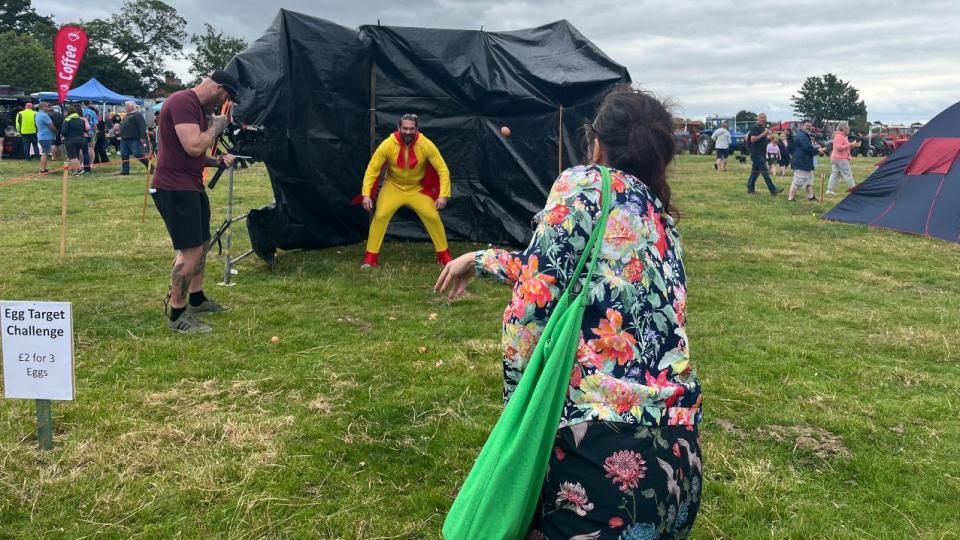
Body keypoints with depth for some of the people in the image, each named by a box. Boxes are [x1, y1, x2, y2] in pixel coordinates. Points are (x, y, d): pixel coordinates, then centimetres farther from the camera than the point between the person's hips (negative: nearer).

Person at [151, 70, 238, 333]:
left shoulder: (198, 107, 17)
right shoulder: (183, 101, -16)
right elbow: (193, 146, -27)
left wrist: (218, 161, 10)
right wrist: (216, 126, -12)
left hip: (192, 186, 11)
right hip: (174, 188, -11)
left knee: (202, 243, 19)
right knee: (191, 250, -11)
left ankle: (196, 299, 34)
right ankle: (177, 316, -3)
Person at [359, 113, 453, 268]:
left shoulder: (426, 145, -22)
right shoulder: (388, 144, -23)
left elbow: (443, 169, -16)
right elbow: (372, 169, -16)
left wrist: (443, 195, -24)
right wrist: (366, 194, -24)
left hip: (417, 188, 1)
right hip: (393, 187, -1)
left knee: (433, 217, -6)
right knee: (380, 216, -18)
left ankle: (444, 255, 14)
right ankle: (370, 257, -6)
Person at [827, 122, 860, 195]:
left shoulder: (842, 136, 19)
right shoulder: (839, 136, -14)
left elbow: (843, 146, 23)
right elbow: (839, 147, -23)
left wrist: (853, 145, 12)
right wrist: (850, 144, -20)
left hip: (835, 158, 10)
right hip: (841, 159, -10)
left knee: (835, 174, 8)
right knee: (848, 174, -5)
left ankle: (830, 190, 6)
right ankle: (853, 189, -1)